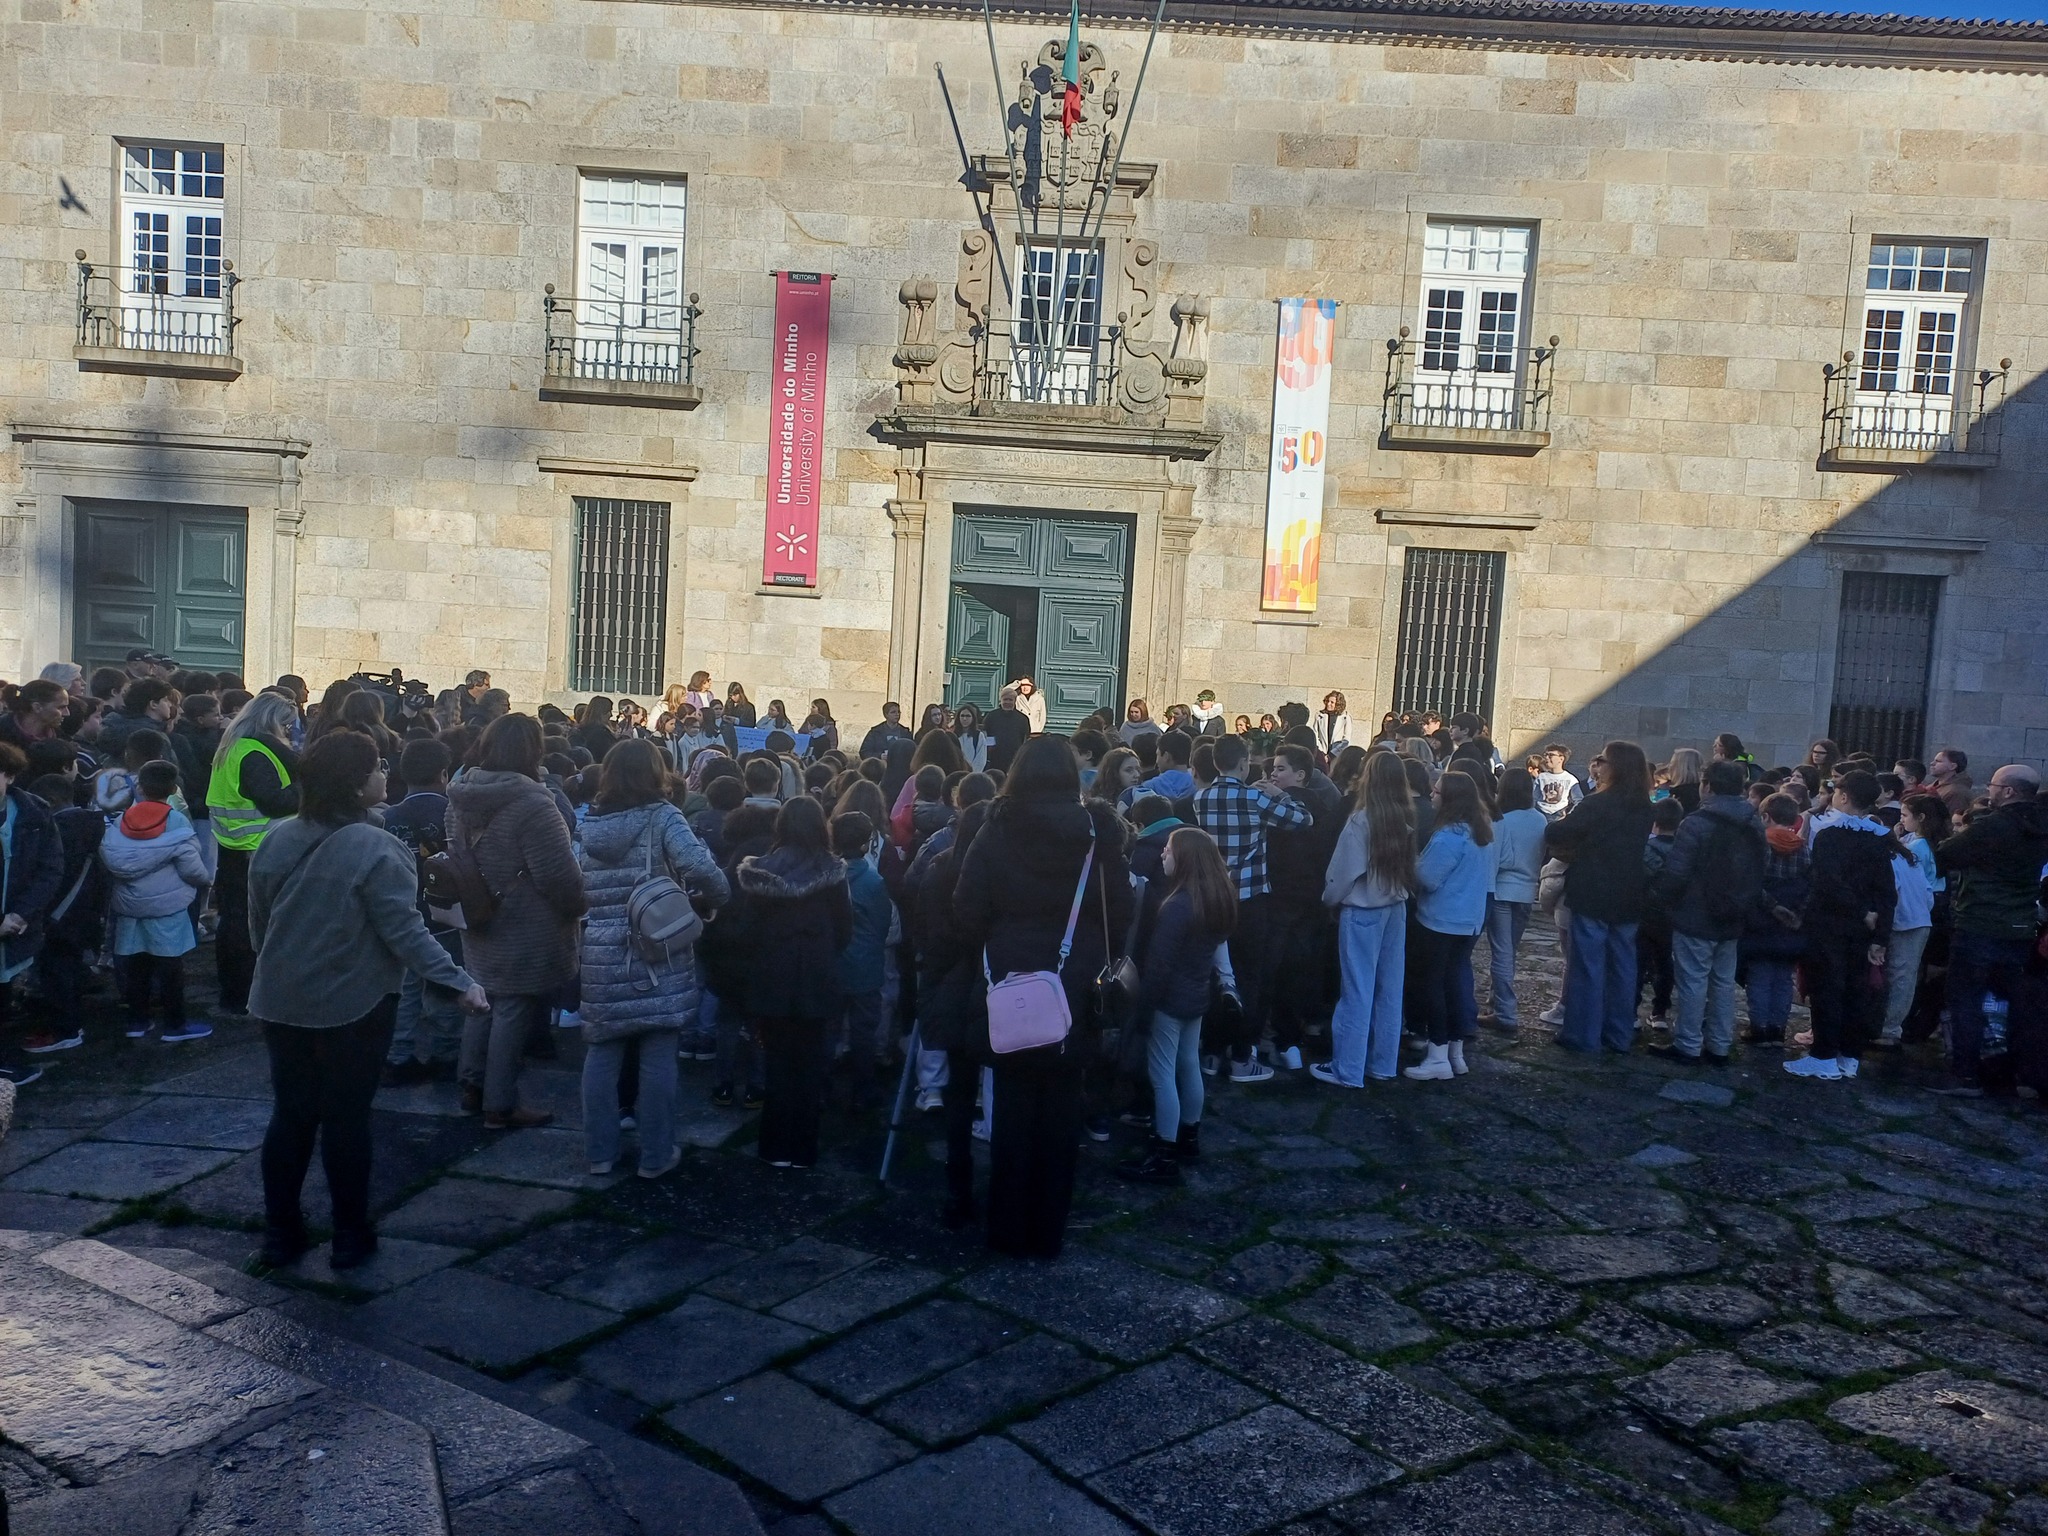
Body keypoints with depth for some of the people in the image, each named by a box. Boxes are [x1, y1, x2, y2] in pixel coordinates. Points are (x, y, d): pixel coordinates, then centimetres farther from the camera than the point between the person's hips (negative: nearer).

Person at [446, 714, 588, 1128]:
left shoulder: (461, 795, 2)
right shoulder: (531, 803, -25)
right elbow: (559, 875, -23)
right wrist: (581, 906, -5)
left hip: (480, 924, 8)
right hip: (526, 934, -8)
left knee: (484, 1004, 21)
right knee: (514, 1013, 3)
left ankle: (472, 1087, 33)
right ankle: (500, 1106, 12)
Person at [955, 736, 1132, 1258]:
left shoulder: (997, 833, -5)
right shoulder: (1097, 833, -5)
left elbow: (968, 913, -5)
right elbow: (1120, 914, -3)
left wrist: (986, 956, 9)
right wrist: (1095, 962, 9)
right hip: (1074, 994, 0)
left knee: (1014, 1105, 11)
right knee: (1060, 1110, 11)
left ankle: (1009, 1229, 18)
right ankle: (1048, 1231, 18)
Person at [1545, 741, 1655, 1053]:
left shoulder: (1598, 804, -17)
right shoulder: (1644, 808, 6)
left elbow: (1555, 835, -17)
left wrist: (1556, 827, 6)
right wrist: (1577, 850, 18)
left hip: (1593, 895, -6)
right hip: (1628, 899, 6)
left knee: (1588, 966, 1)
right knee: (1622, 965, 12)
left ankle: (1583, 1035, 5)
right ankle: (1619, 1035, 20)